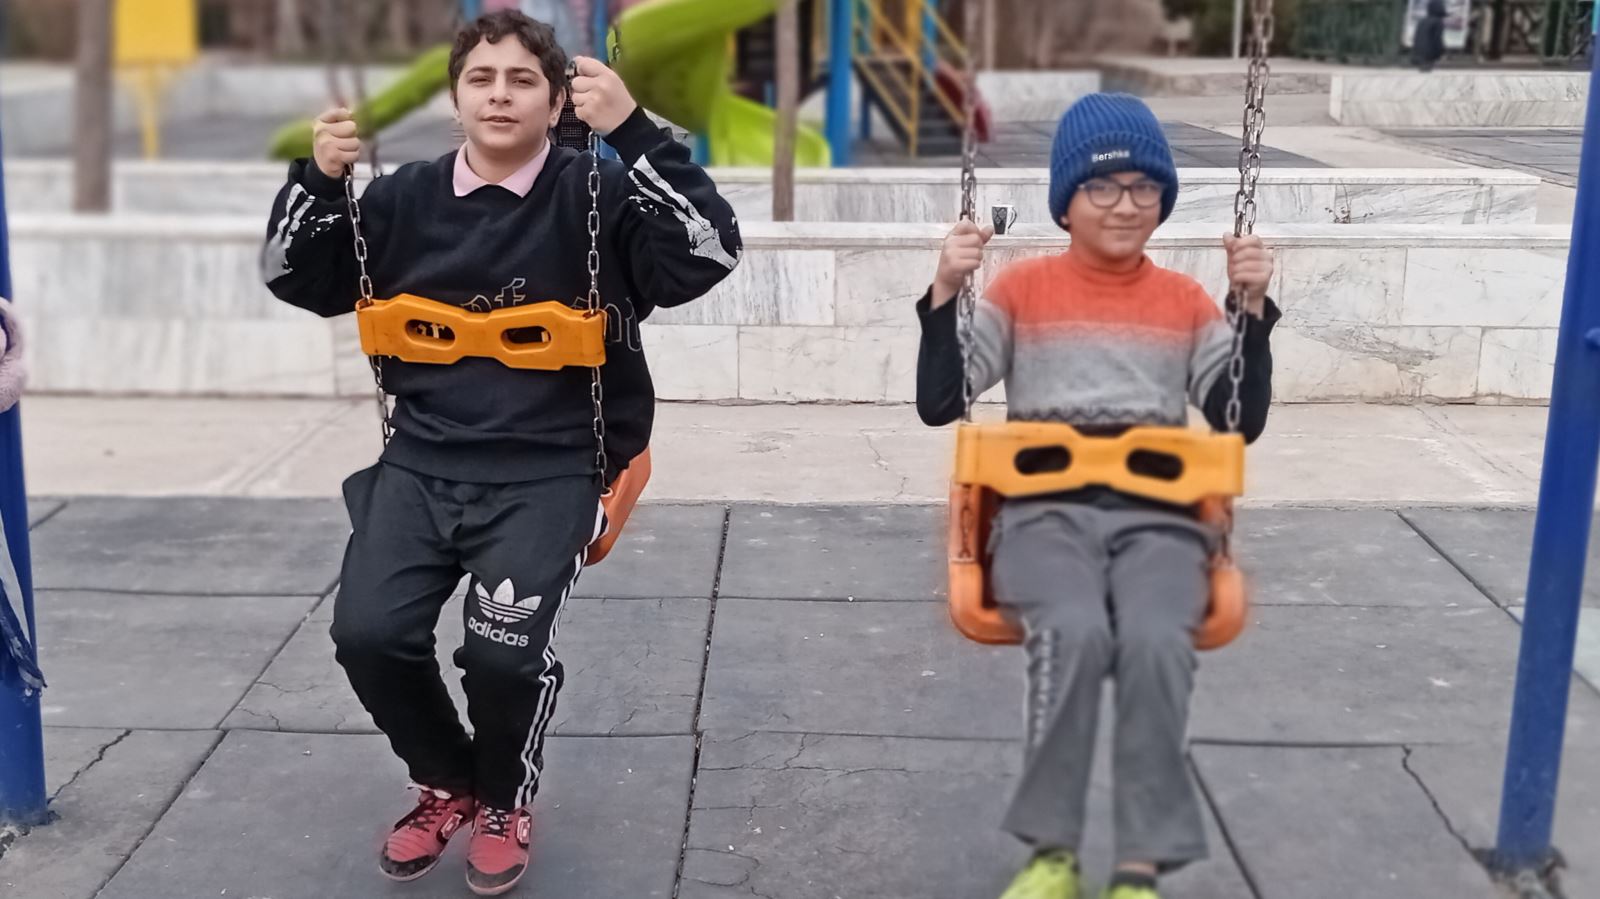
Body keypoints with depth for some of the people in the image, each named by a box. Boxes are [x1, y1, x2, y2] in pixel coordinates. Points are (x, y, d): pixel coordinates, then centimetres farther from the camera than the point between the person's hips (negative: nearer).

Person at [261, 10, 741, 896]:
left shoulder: (597, 195, -4)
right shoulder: (408, 198, 8)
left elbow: (710, 251, -18)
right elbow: (296, 279, 13)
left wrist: (633, 133, -27)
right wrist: (316, 178, -5)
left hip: (549, 472, -3)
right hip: (423, 464, 4)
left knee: (503, 650, -22)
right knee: (368, 633, -15)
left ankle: (504, 801, 14)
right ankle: (445, 783, 18)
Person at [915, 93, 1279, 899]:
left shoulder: (1186, 302, 16)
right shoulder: (1022, 289, 10)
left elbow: (1242, 420, 10)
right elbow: (938, 403, 4)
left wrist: (1253, 309, 1)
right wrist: (947, 291, -7)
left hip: (1159, 516, 1)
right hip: (1045, 511, -1)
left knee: (1156, 641, -31)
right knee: (1075, 630, -33)